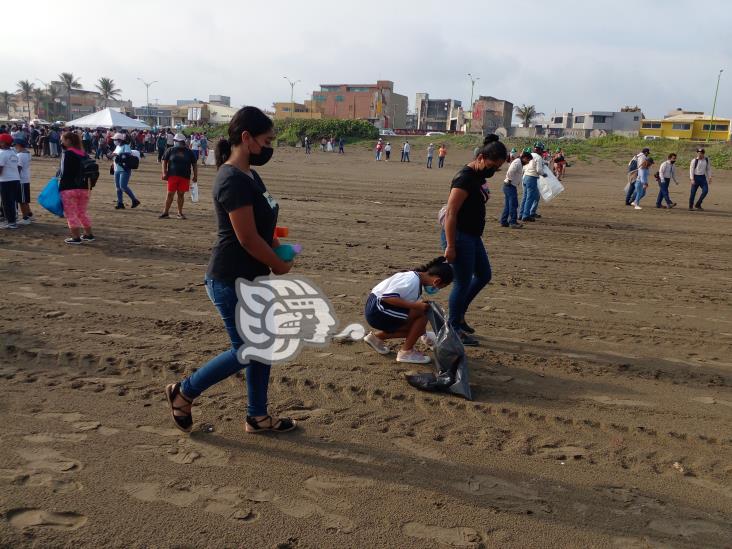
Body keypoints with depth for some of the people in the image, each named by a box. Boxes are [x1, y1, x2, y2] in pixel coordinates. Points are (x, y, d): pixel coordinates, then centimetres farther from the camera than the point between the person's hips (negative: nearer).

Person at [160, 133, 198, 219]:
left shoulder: (189, 152, 7)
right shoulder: (170, 151, 5)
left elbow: (194, 164, 10)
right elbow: (164, 161, 8)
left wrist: (195, 175, 4)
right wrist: (164, 173, -2)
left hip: (185, 177, 1)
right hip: (172, 176, -1)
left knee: (181, 194, 5)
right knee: (170, 194, -1)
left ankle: (180, 213, 15)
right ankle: (166, 212, 9)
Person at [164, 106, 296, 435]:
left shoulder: (249, 176, 9)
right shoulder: (233, 180, -22)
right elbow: (247, 238, -23)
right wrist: (280, 266, -9)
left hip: (251, 278, 10)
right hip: (231, 282, -10)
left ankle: (257, 417, 28)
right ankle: (183, 392, 21)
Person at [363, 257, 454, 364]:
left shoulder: (417, 280, 10)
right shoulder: (412, 280, -19)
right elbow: (387, 297, -29)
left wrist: (423, 333, 22)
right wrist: (416, 305, -27)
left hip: (376, 310, 10)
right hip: (377, 311, -10)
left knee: (416, 328, 12)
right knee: (422, 313, -14)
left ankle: (376, 336, 18)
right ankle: (406, 352, -4)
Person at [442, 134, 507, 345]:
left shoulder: (478, 177, 11)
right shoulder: (465, 178, -19)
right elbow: (451, 213, -22)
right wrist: (450, 246, -24)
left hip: (473, 236, 10)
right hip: (460, 236, -10)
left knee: (484, 275, 18)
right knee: (463, 282, -2)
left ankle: (458, 314, 30)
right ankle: (454, 328, 13)